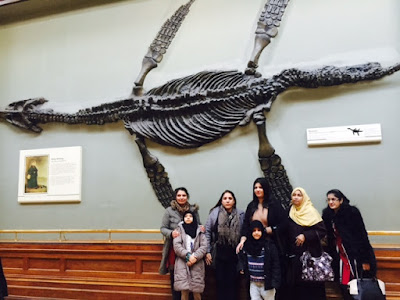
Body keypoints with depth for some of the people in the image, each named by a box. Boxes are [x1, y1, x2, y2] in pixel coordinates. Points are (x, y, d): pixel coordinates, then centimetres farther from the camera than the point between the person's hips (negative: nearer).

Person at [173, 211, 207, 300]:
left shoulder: (199, 230, 13)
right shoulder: (180, 229, 9)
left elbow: (204, 246, 3)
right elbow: (176, 245, -2)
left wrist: (195, 257, -11)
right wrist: (188, 256, -13)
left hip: (197, 264, 1)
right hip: (182, 263, -1)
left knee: (196, 291, -3)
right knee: (184, 291, -7)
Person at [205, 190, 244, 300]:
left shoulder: (240, 215, -1)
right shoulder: (215, 213, -3)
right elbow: (207, 232, -1)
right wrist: (207, 251, -3)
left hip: (234, 254, 0)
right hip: (219, 253, 0)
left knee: (232, 282, 7)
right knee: (220, 281, 8)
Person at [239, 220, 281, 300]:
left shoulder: (269, 245, -11)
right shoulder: (247, 244, 2)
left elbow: (276, 264, -11)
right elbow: (243, 260, 16)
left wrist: (275, 281, -14)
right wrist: (242, 269, -2)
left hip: (267, 282, -3)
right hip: (253, 282, 4)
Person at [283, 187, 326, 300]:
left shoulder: (311, 212, -5)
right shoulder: (290, 212, 10)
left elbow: (322, 231, -10)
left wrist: (305, 236, -19)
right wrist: (287, 250, 8)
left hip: (309, 253, -4)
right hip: (293, 254, 4)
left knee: (310, 284, -3)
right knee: (294, 282, 3)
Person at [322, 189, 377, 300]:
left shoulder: (352, 212, -13)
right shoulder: (327, 215, 2)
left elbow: (362, 235, -13)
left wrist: (365, 259, -15)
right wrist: (331, 256, 8)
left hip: (356, 255, -4)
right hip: (341, 256, 5)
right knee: (343, 286, 3)